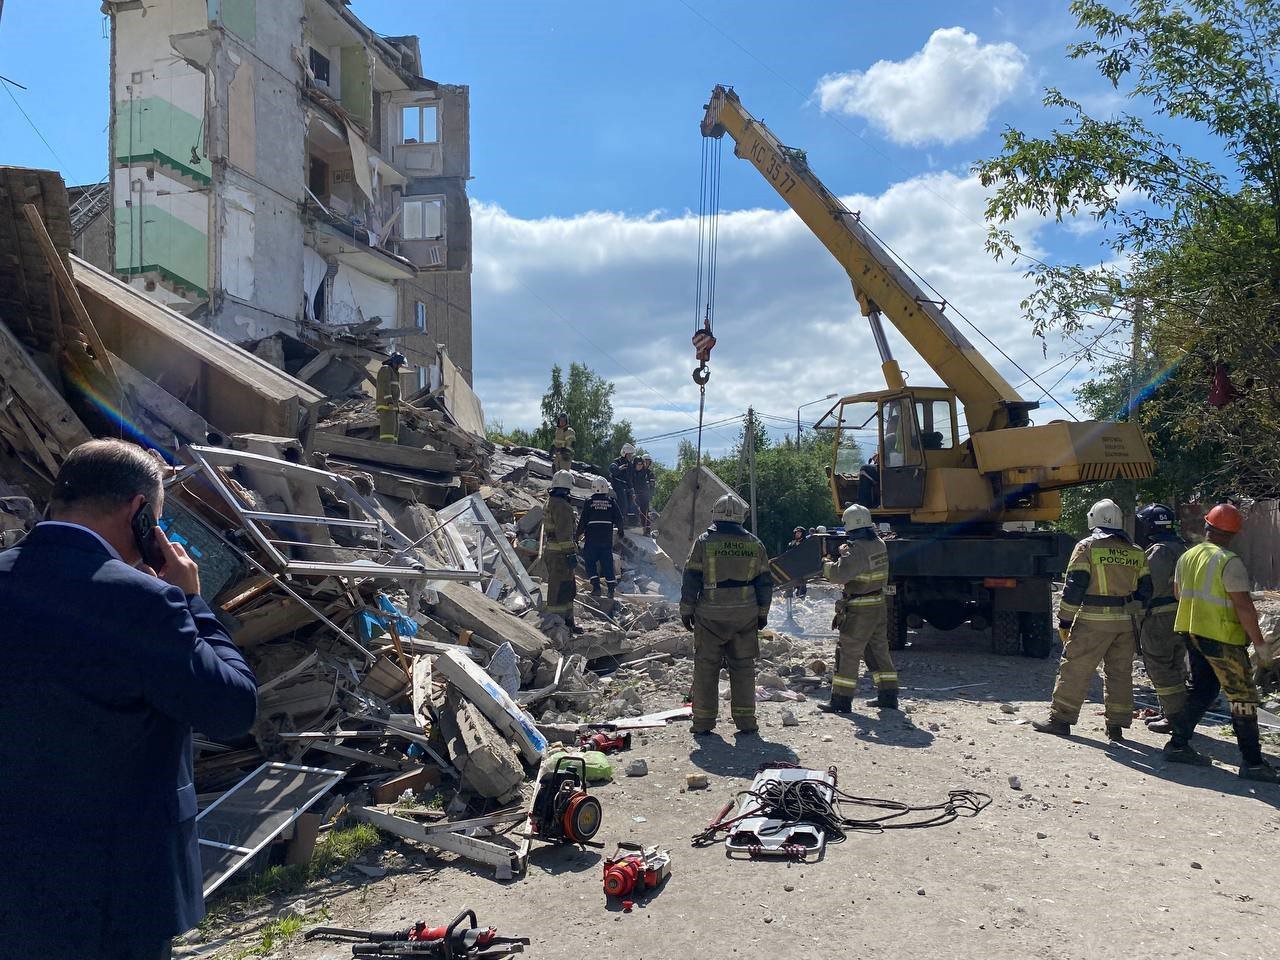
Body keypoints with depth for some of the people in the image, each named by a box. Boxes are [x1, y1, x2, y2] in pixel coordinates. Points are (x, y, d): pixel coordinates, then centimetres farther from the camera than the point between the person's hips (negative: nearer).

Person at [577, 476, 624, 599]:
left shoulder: (589, 502, -3)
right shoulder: (611, 502, 2)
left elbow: (583, 521, -4)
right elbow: (619, 519, 3)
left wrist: (579, 534, 7)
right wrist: (620, 531, 21)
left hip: (592, 538, -2)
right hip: (607, 538, 2)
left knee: (590, 562, 9)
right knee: (607, 562, 8)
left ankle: (596, 586, -2)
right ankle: (611, 589, 6)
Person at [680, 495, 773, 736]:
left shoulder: (704, 542, -5)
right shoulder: (755, 545, 4)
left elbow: (691, 580, -5)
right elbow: (765, 583, 8)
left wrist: (686, 611, 4)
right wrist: (762, 614, 17)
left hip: (710, 616, -2)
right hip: (745, 615, 2)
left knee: (706, 668, 6)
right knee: (743, 667, 11)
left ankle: (703, 721, 9)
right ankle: (745, 720, 13)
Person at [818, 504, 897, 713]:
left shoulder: (857, 549, -20)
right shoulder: (879, 544, 7)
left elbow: (838, 574, -27)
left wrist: (826, 565, -8)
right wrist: (845, 550, 9)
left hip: (860, 610, -8)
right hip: (878, 606, 9)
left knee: (848, 653, -1)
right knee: (879, 651, 16)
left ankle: (841, 700, 3)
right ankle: (888, 696, 22)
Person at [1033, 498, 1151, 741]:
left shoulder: (1087, 547, -6)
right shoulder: (1136, 552, 10)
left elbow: (1074, 587, -10)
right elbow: (1145, 591, 12)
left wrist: (1064, 620, -5)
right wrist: (1136, 619, 20)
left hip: (1093, 621, -5)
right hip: (1125, 621, 5)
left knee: (1075, 669, 2)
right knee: (1120, 673, 12)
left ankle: (1061, 719, 5)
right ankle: (1116, 725, 15)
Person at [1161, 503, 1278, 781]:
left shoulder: (1187, 556, 6)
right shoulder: (1229, 562, -17)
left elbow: (1178, 593, 18)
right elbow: (1243, 605, -19)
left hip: (1192, 632, 7)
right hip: (1222, 637, -7)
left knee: (1202, 689, 17)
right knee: (1243, 697, 0)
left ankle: (1177, 745, 18)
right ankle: (1252, 762, 1)